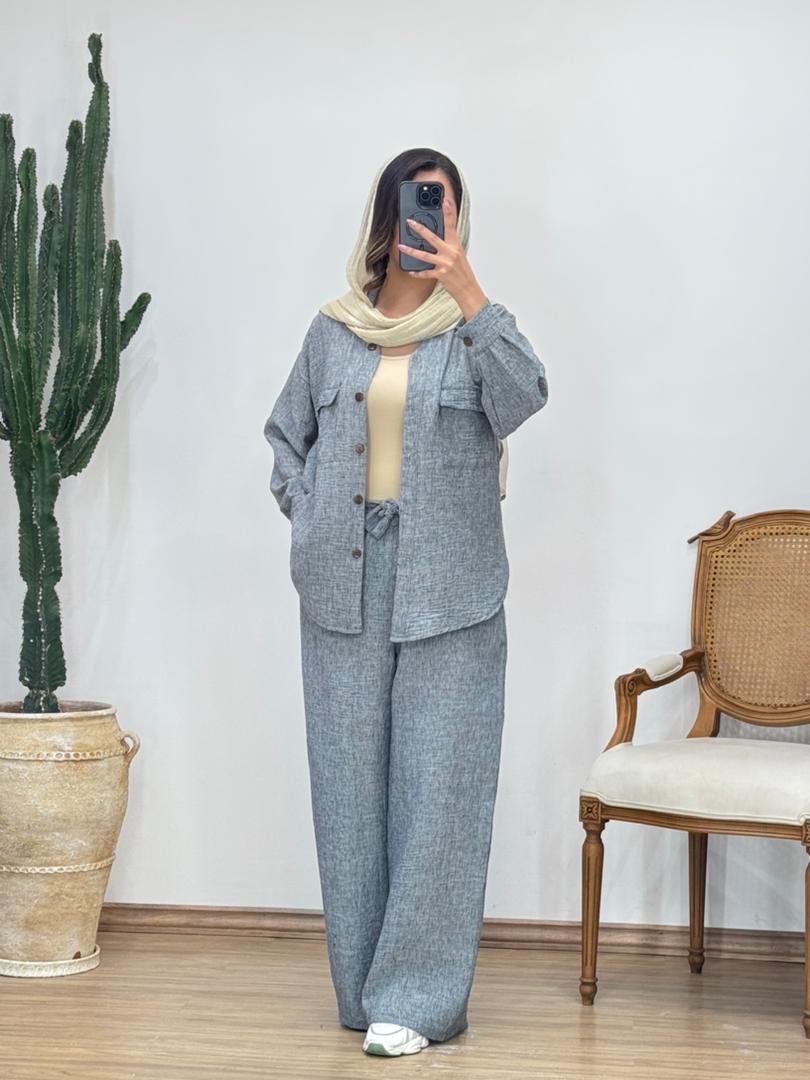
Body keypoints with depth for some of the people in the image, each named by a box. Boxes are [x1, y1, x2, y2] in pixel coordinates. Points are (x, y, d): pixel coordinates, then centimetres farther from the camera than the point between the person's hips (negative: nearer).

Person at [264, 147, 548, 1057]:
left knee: (437, 785, -5)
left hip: (448, 590, -3)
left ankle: (419, 995, 0)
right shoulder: (333, 331, 10)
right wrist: (307, 519, 7)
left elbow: (523, 399, -18)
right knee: (350, 781, 5)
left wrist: (467, 291, -27)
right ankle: (366, 984, 16)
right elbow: (286, 435, 22)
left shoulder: (473, 327, 2)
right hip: (345, 584, 3)